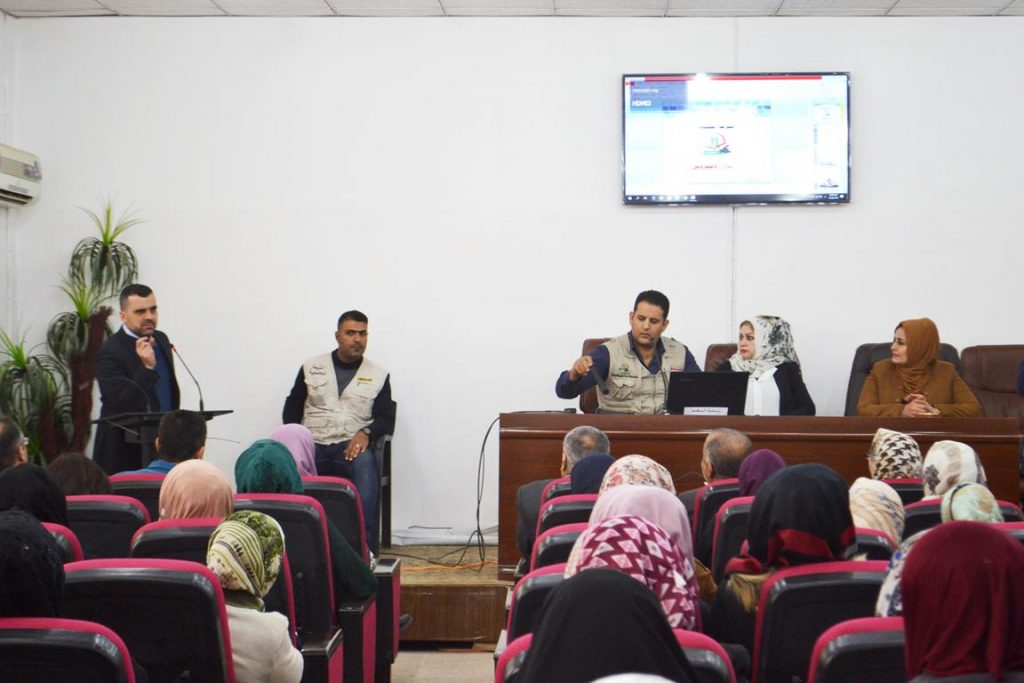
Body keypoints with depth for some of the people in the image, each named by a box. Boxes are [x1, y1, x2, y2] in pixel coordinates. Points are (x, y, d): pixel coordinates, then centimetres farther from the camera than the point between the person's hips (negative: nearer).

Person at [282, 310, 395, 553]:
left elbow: (386, 419, 8)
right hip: (312, 444, 1)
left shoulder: (378, 375, 14)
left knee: (365, 464, -37)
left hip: (352, 445, -1)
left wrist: (365, 433, -14)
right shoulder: (311, 367, 16)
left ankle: (365, 548, -40)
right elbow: (292, 407, 15)